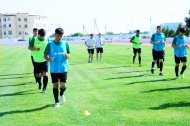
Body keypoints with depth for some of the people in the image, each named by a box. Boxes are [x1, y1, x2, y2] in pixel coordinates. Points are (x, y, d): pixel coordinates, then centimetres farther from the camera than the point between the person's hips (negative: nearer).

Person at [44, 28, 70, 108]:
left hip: (63, 69, 1)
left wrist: (67, 56, -13)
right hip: (54, 69, 0)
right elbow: (45, 55, 3)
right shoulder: (50, 44, -3)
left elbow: (68, 55, 11)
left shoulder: (65, 44, 1)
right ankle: (56, 102, 24)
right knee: (55, 85, 7)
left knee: (63, 85, -4)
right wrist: (48, 59, -19)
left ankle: (61, 94, 31)